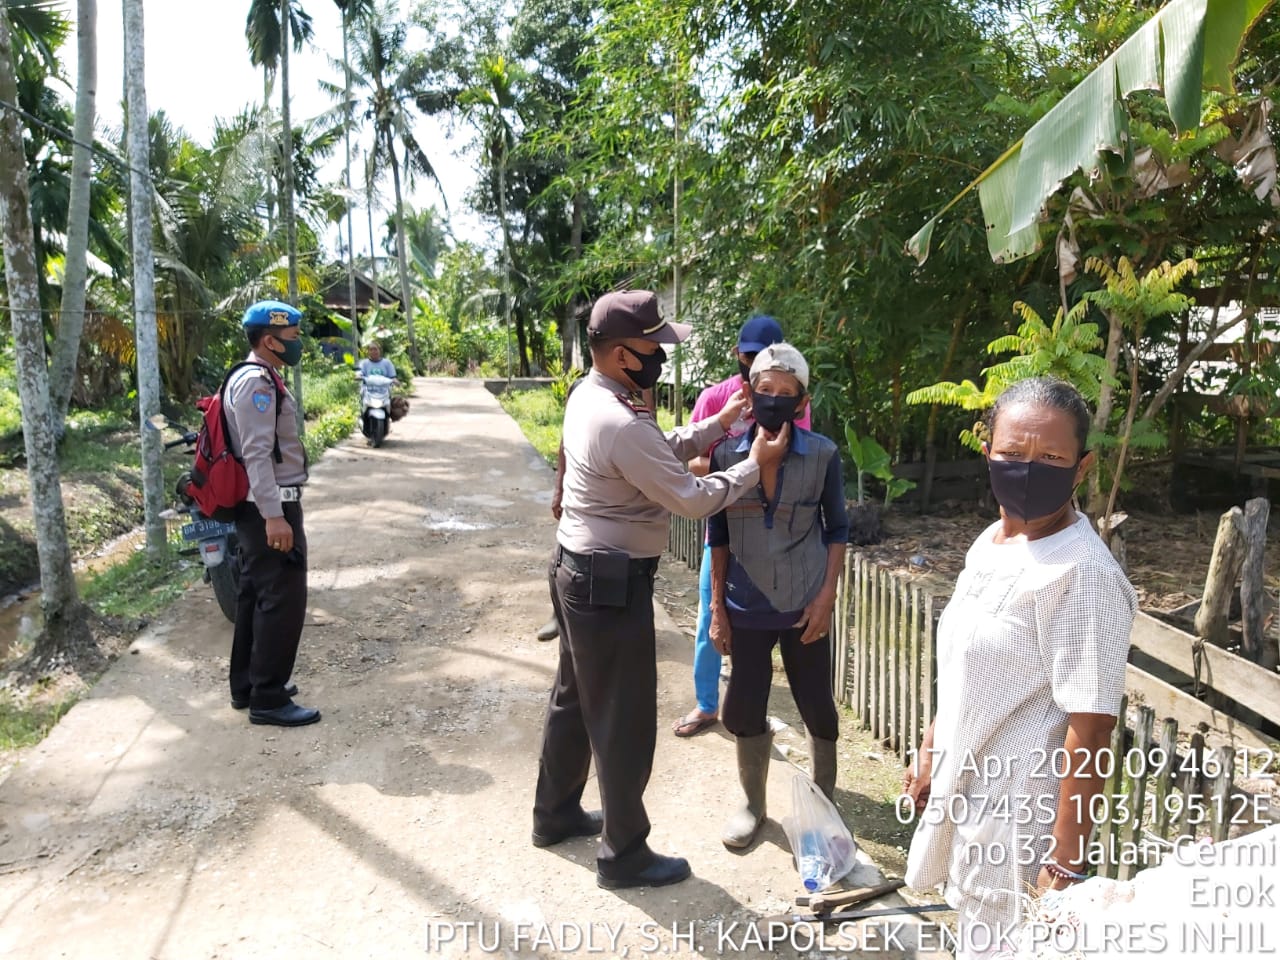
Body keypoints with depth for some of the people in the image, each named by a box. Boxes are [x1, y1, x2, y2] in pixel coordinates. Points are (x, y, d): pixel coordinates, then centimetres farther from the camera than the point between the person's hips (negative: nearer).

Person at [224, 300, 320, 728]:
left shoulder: (260, 378, 16)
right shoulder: (256, 382, -17)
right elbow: (257, 454, -24)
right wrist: (274, 515, -27)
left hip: (262, 506, 11)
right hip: (270, 507, -11)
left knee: (256, 595, 16)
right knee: (282, 599, -5)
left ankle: (248, 686, 27)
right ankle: (268, 699, 3)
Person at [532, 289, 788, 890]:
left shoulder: (589, 395, 5)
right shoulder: (622, 425, -27)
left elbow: (660, 453, 14)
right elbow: (691, 499, -20)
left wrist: (716, 426, 6)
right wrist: (754, 464, -9)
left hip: (578, 571, 10)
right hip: (612, 585, -10)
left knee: (574, 698, 23)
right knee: (625, 721, 4)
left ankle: (555, 813, 41)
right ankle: (624, 854, 21)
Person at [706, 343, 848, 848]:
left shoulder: (822, 454, -9)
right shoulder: (727, 454, -6)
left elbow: (837, 529, 0)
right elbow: (718, 535, 2)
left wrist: (826, 596, -8)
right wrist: (717, 606, 1)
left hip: (804, 608, -1)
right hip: (747, 608, 1)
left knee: (817, 708, 12)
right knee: (743, 710, 11)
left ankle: (824, 802, 35)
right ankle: (752, 804, 34)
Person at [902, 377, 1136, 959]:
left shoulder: (1082, 574, -23)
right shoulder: (989, 544, 2)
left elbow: (1090, 728, -23)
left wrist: (1067, 861, -21)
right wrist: (929, 756, 16)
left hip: (1021, 817, -8)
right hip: (964, 791, 8)